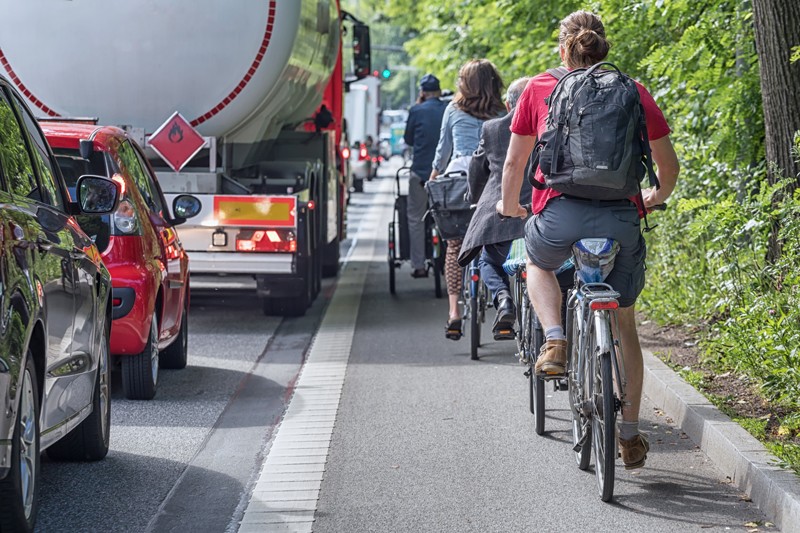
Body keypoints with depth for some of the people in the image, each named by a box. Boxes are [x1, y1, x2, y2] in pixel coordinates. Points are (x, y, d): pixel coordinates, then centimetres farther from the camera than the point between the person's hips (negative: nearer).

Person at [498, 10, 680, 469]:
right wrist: (659, 196, 37)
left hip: (560, 213, -1)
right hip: (621, 216, 1)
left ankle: (555, 342, 9)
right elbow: (670, 164, 15)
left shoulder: (540, 89, 10)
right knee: (624, 323, 21)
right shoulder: (634, 92, 11)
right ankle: (630, 434, 21)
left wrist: (509, 204, 37)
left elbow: (514, 162, 17)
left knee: (538, 262, 35)